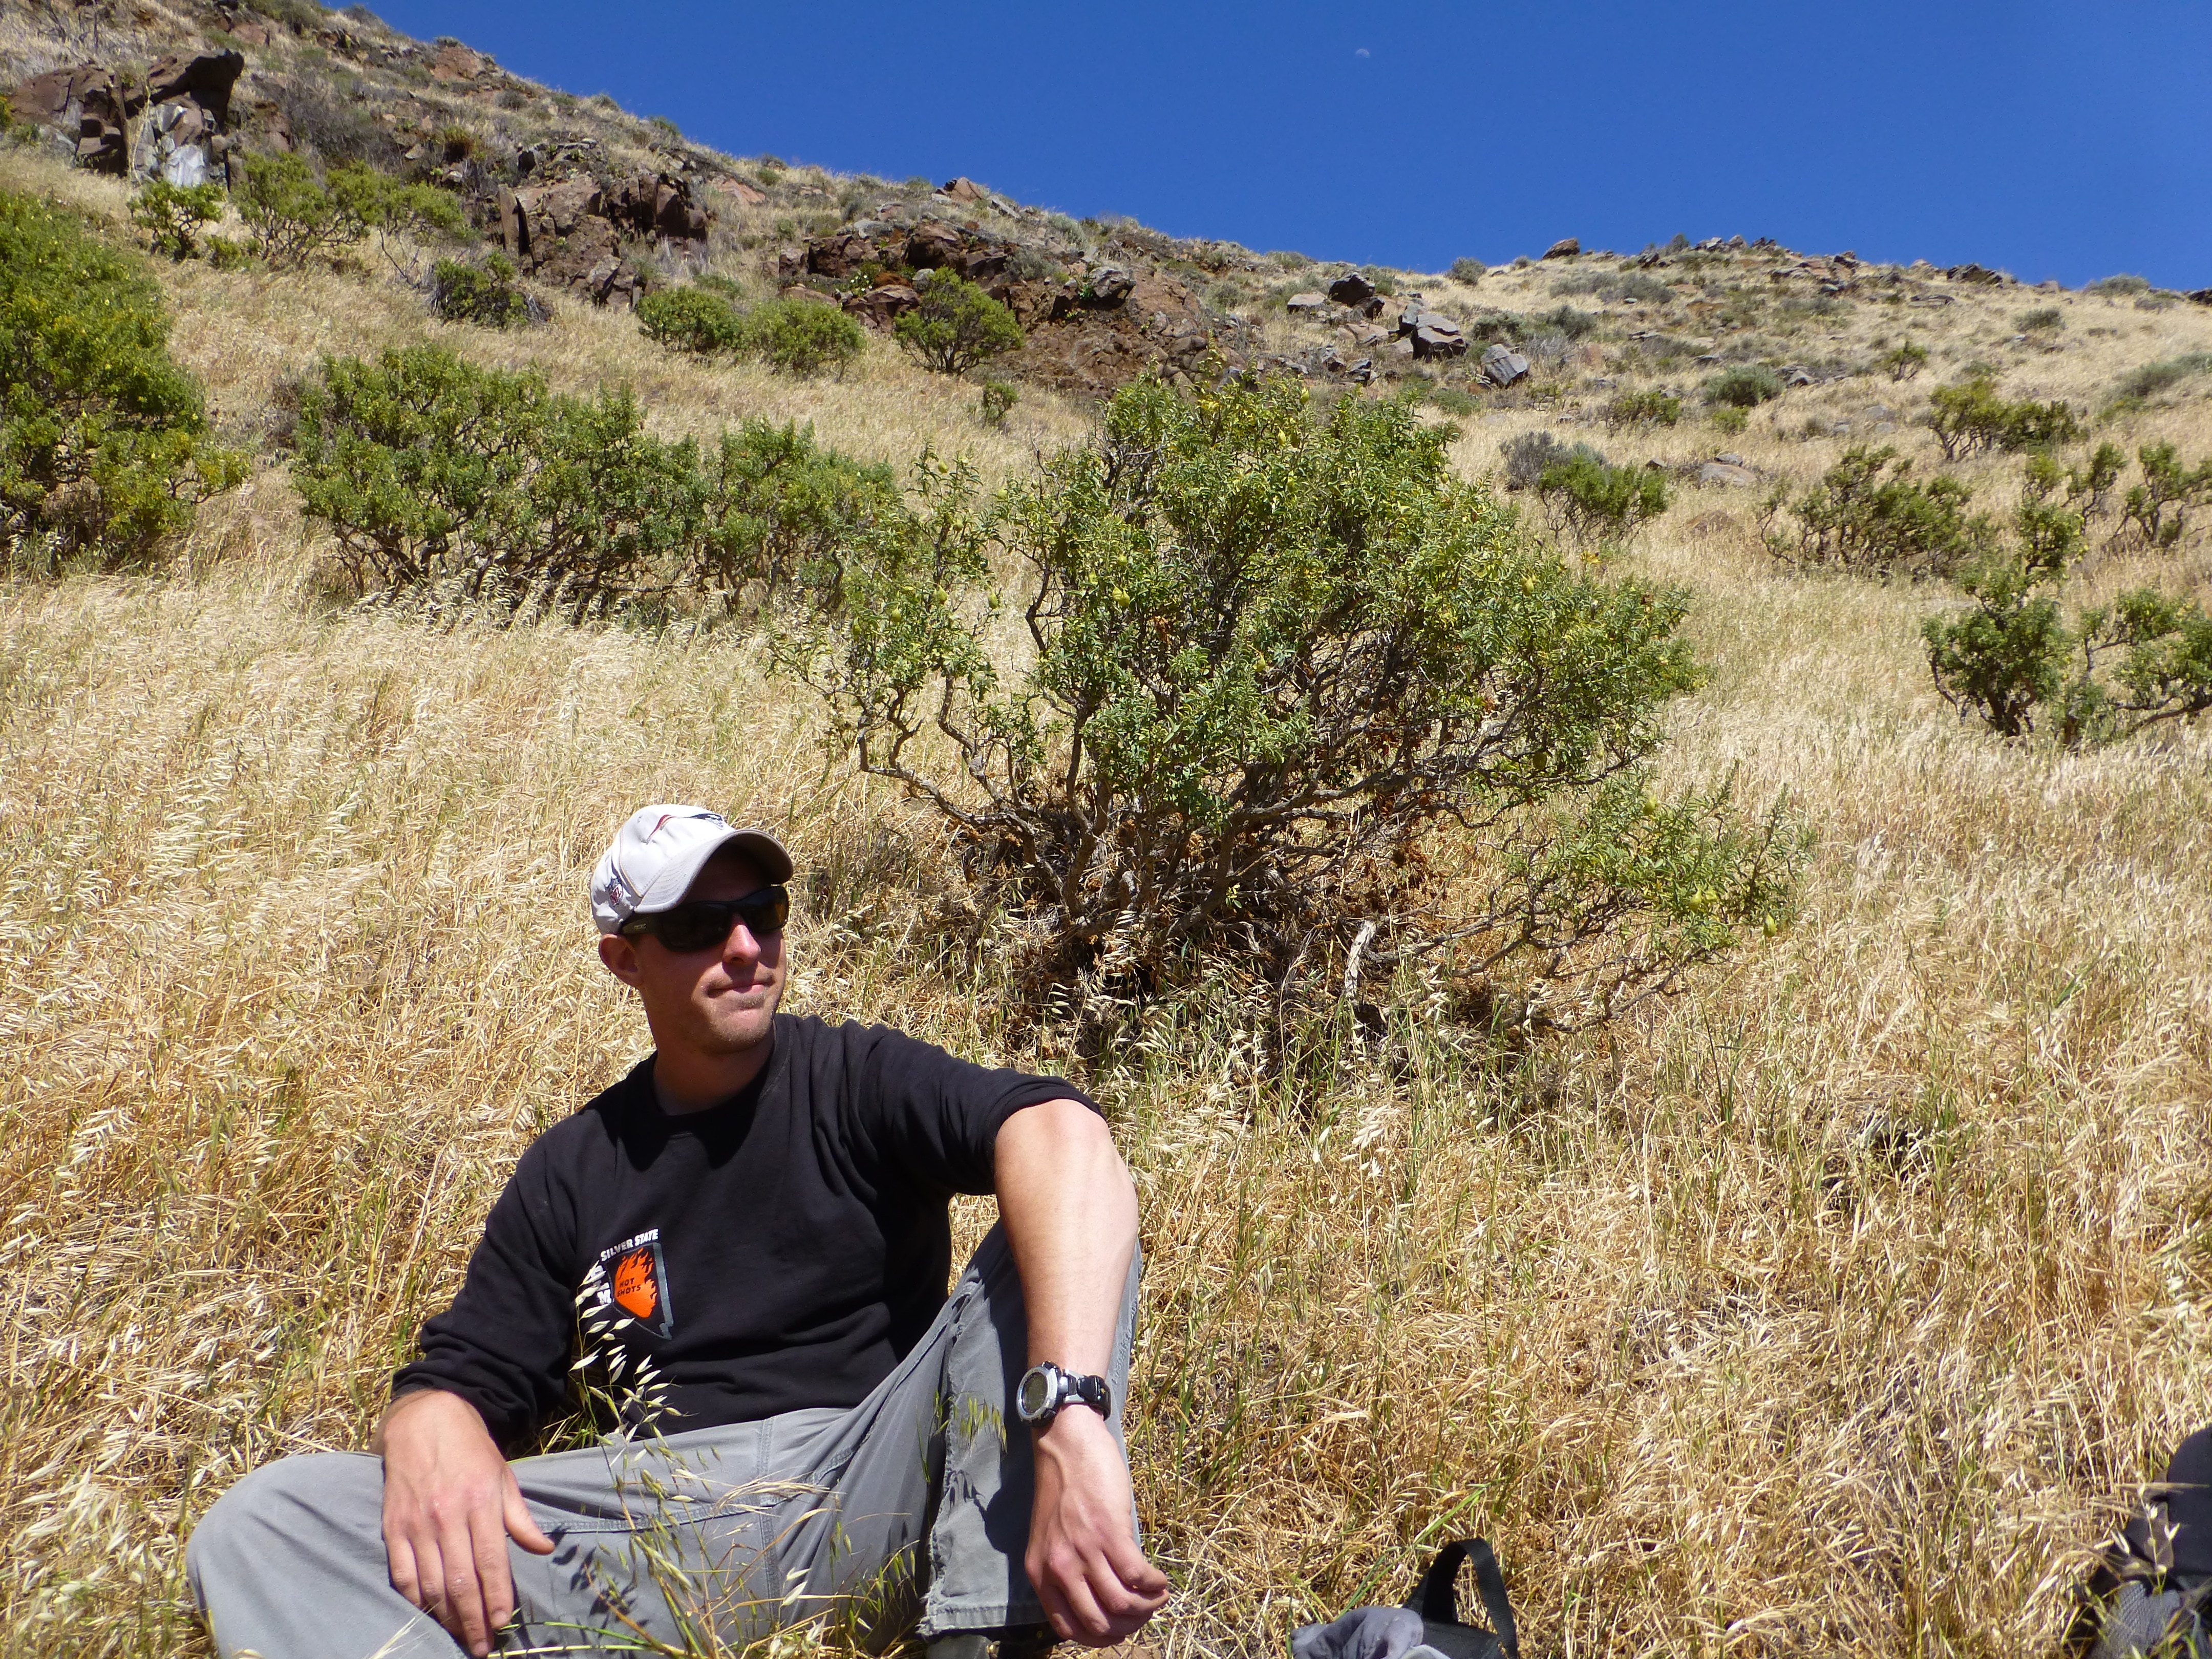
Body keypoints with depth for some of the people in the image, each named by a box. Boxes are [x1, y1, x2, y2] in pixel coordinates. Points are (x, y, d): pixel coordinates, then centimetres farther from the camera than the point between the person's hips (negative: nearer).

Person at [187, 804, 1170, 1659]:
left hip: (862, 1499, -2)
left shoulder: (859, 1080, 3)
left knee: (1049, 1246, -23)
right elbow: (465, 1375, 14)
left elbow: (1059, 1135, -18)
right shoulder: (571, 1170, 16)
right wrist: (431, 1432, -14)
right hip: (652, 1524, 3)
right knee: (260, 1523, -12)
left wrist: (1069, 1421, -37)